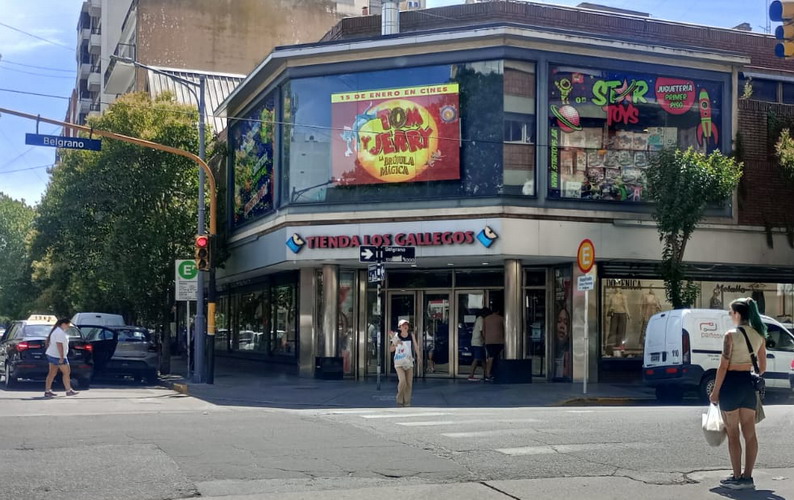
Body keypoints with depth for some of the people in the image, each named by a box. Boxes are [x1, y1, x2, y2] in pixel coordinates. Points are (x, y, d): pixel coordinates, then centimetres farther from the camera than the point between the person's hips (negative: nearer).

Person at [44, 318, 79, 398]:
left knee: (52, 373, 9)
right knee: (66, 373, -1)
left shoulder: (56, 330, 15)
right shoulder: (60, 333, -19)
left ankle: (47, 391, 8)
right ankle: (69, 391, 5)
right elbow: (59, 345, -25)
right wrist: (62, 358, -26)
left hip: (51, 355, 10)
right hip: (58, 356, -10)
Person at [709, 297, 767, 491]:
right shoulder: (759, 335, 6)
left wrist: (715, 391, -8)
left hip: (732, 383, -6)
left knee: (733, 433, 1)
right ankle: (747, 477, 14)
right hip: (749, 383, 6)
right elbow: (763, 366, 11)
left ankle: (737, 478, 4)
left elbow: (723, 367, -14)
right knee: (749, 432, 9)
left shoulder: (731, 335, -14)